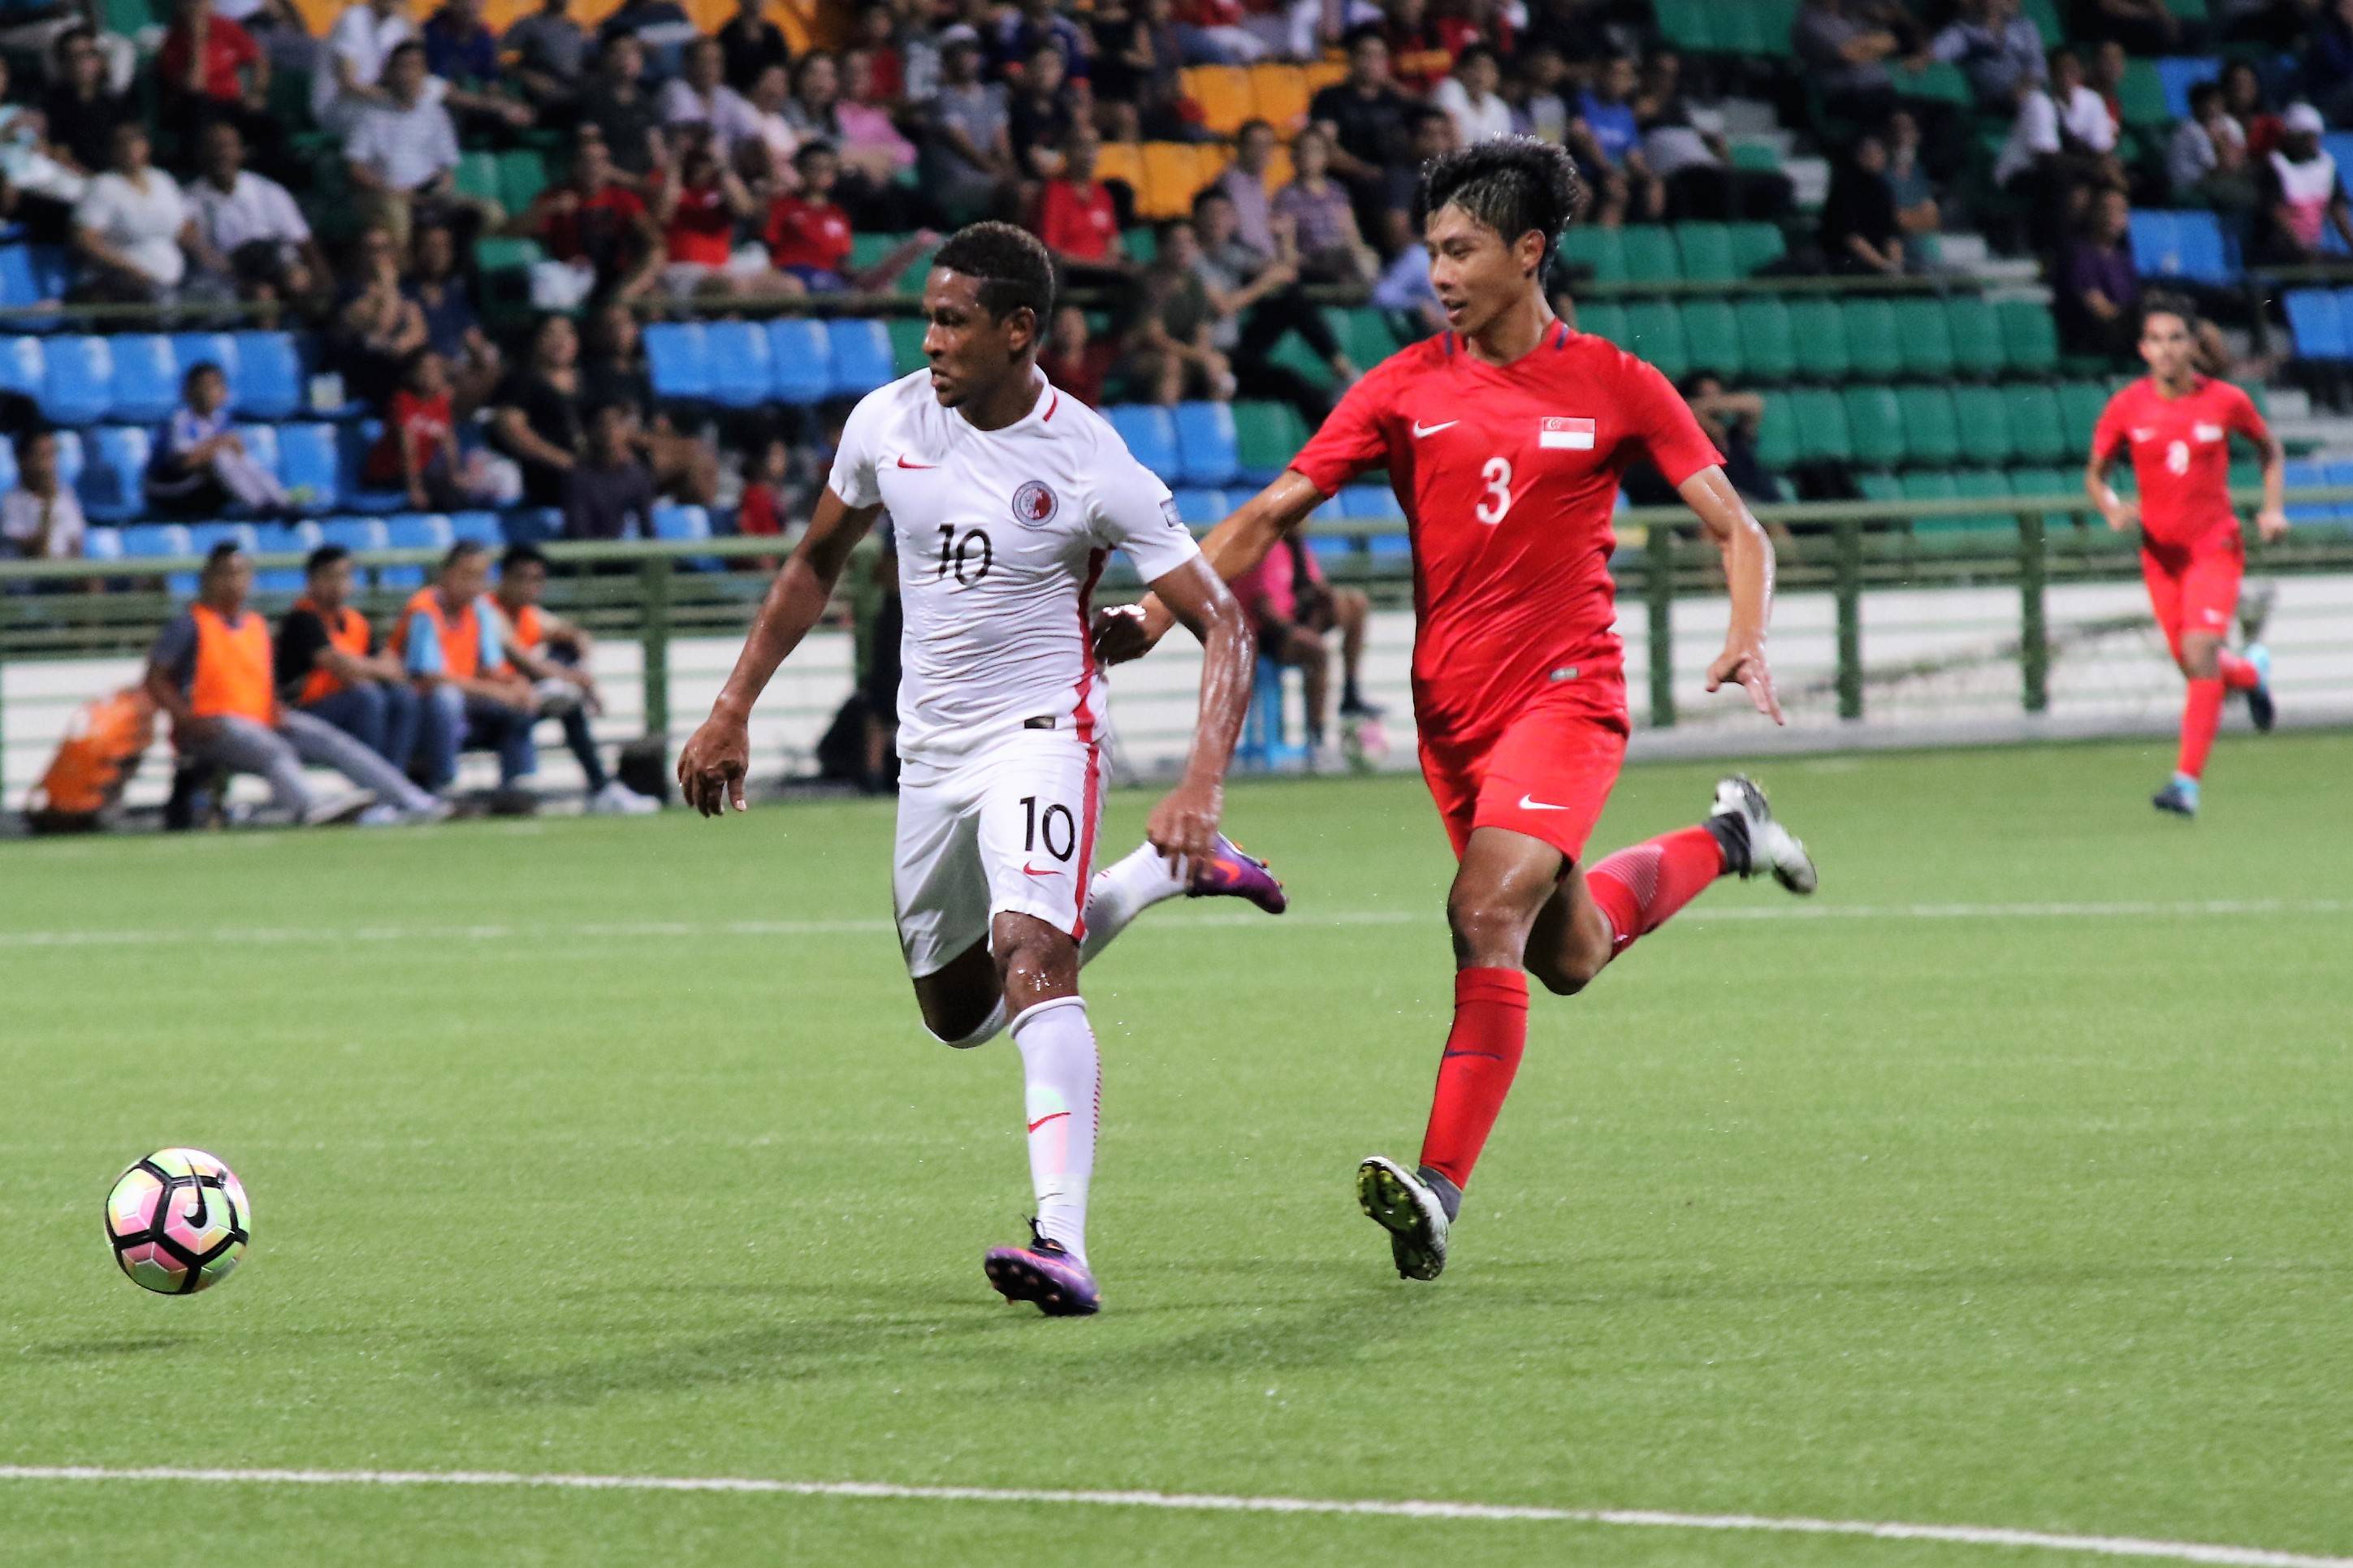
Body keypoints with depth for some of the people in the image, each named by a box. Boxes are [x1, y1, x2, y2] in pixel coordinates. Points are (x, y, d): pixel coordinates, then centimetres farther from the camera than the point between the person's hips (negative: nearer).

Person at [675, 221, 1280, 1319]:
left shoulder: (1092, 468, -18)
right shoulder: (888, 423, -3)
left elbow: (1222, 624, -16)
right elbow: (816, 565, 15)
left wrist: (1201, 785, -30)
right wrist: (733, 710, 11)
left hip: (1041, 732, -6)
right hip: (931, 747, 7)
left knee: (1032, 961, -29)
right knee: (957, 1014, 18)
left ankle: (1065, 1241, -38)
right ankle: (1165, 874, 36)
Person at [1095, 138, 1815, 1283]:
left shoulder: (1615, 386, -2)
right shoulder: (1404, 390, 3)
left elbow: (1736, 528, -1)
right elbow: (1271, 513, 1)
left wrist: (1748, 643, -20)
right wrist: (1156, 613, -12)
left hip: (1566, 693, -4)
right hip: (1451, 705, 4)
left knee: (1487, 917, -23)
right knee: (1567, 957, 15)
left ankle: (1439, 1192, -25)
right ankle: (1725, 840, 44)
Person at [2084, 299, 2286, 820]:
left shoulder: (2226, 401, -6)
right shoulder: (2126, 408, -4)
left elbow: (2270, 449, 12)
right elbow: (2095, 473, 7)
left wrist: (2272, 510, 0)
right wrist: (2111, 508, -15)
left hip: (2216, 546, -3)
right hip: (2160, 551, 3)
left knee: (2199, 653, -19)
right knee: (2194, 665, 8)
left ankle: (2188, 779, -18)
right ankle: (2251, 671, 45)